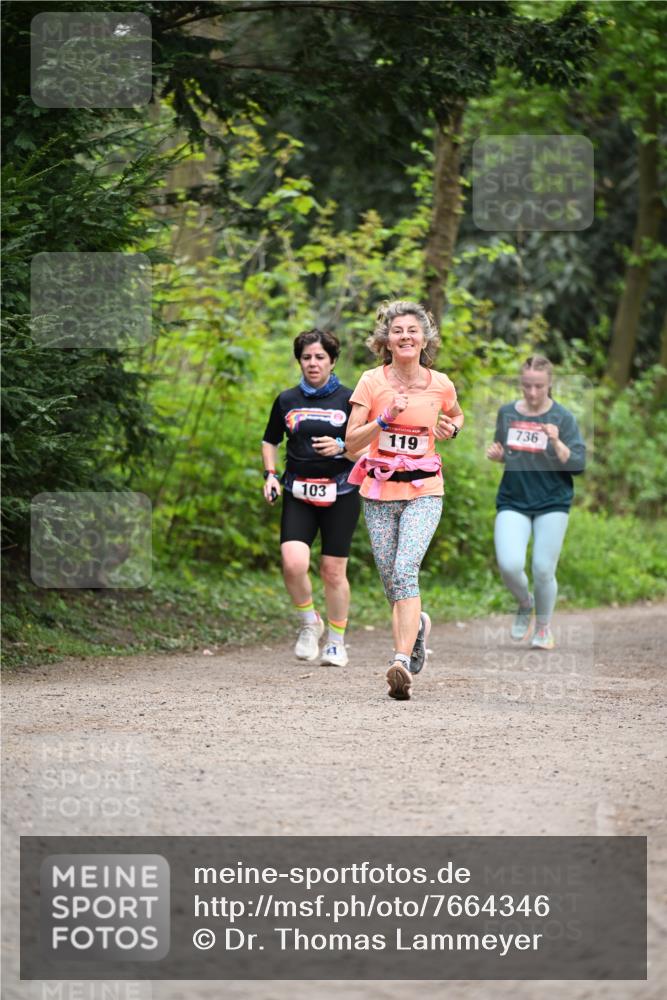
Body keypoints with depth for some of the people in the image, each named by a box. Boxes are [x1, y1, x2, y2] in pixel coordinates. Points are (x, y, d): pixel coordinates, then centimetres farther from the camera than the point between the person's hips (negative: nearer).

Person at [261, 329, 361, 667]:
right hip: (298, 495, 1)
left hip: (340, 495, -1)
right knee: (293, 563, -18)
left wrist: (341, 448, -16)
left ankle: (337, 642, 17)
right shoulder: (287, 400, 9)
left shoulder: (348, 399, 2)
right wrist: (270, 474, 5)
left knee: (333, 571, 0)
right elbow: (270, 441, 21)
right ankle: (309, 623, 7)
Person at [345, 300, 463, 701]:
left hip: (423, 491, -2)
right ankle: (418, 625, 40)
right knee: (391, 582, 6)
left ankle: (402, 661, -30)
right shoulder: (371, 382, -3)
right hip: (379, 491, 2)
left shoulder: (440, 384, 1)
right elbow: (352, 441, -6)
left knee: (405, 570, -22)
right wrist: (385, 418, -20)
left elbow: (457, 416, 24)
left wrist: (451, 428, 2)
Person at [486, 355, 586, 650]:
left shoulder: (563, 417, -6)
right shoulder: (507, 413, 3)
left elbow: (578, 465, -9)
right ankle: (524, 604, 18)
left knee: (543, 570, -2)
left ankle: (543, 625, 25)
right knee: (509, 565, -16)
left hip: (552, 503, -2)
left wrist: (556, 442, -24)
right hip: (513, 501, 2)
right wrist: (495, 454, -3)